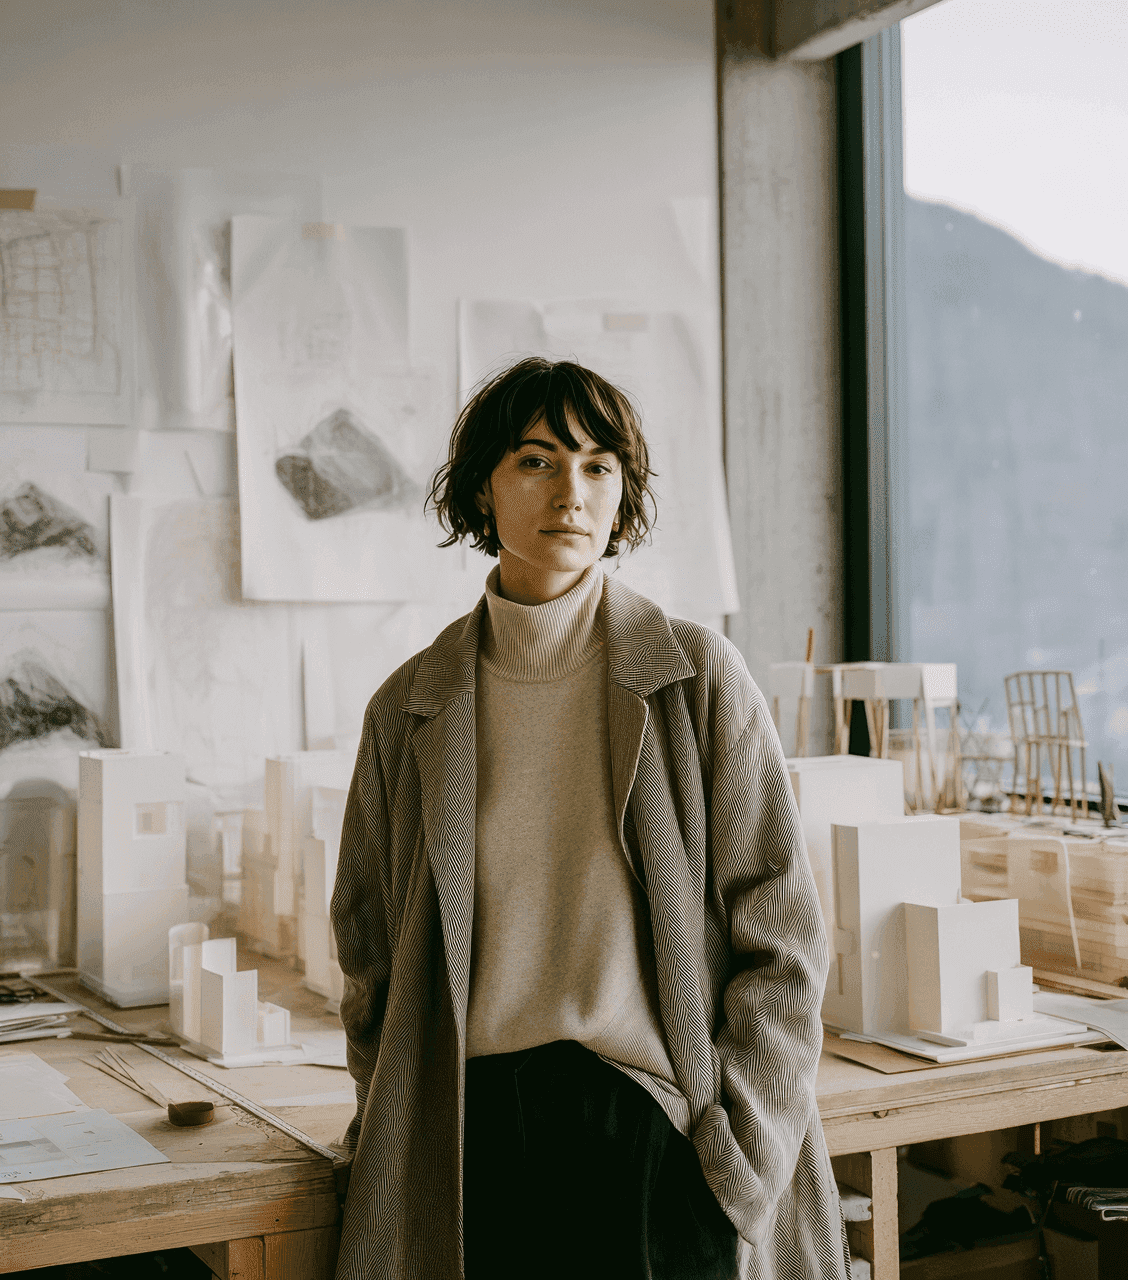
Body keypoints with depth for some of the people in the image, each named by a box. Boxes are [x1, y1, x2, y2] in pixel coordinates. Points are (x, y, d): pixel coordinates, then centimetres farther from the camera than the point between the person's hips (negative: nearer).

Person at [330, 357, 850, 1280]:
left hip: (656, 1133, -2)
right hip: (472, 1142, 2)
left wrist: (733, 1170, -7)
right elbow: (372, 956, 13)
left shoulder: (698, 677, -2)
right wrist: (389, 1148, 5)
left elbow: (783, 941, -3)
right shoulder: (411, 709, 5)